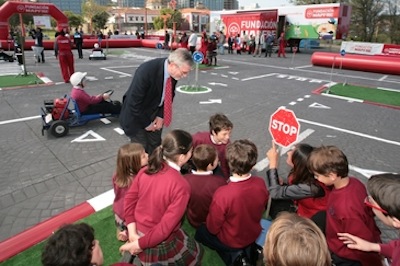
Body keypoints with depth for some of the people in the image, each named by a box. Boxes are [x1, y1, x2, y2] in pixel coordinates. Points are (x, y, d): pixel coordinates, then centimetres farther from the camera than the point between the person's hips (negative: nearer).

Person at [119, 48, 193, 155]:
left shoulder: (174, 72, -14)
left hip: (155, 113, 6)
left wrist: (161, 116, -5)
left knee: (155, 146, 9)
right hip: (136, 115, -5)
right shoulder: (146, 71, -34)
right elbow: (134, 103, -26)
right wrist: (146, 123, -15)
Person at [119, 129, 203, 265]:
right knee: (196, 253, 24)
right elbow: (166, 227, -27)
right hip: (161, 246, -6)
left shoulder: (146, 170, -11)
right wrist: (140, 244, -16)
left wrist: (132, 232, -7)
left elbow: (130, 198, -6)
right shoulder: (181, 186, -29)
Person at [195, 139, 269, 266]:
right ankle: (248, 249, 21)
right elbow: (262, 208, -1)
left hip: (230, 240, -4)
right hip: (254, 235, 5)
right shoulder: (260, 183, -23)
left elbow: (212, 228, -21)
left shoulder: (222, 194, -37)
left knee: (200, 232, 23)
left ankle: (231, 254, 15)